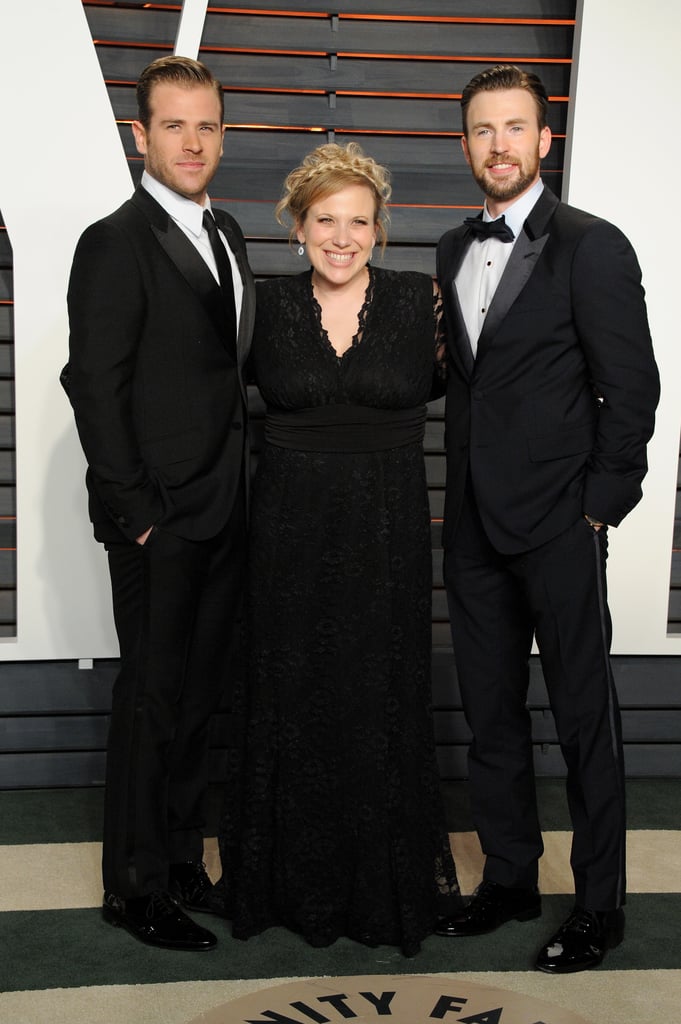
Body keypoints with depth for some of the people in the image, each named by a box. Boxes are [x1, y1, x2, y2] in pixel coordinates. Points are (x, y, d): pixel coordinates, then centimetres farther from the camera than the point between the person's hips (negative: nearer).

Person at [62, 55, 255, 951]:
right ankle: (136, 885, 19)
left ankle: (183, 857, 30)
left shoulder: (227, 234, 14)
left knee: (199, 691, 15)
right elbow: (96, 389, -13)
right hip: (160, 516, -7)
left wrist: (245, 486, 9)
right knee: (153, 695, 3)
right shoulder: (115, 244, -9)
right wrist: (137, 509, -15)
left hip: (224, 512, 7)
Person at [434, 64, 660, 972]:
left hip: (557, 526, -6)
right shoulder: (454, 251, 13)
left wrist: (599, 507, -11)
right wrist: (462, 493, 10)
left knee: (584, 718, 5)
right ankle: (509, 879, 31)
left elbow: (631, 389, -9)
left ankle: (600, 905, 21)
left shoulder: (593, 247, -6)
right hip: (474, 525, 6)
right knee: (490, 715, 14)